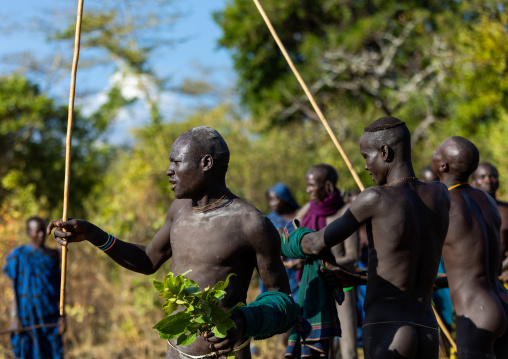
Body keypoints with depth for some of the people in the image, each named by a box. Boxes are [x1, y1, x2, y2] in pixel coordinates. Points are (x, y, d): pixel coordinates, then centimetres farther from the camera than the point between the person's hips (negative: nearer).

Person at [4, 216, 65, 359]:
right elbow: (13, 288, -3)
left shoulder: (53, 255, 9)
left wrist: (62, 316, 5)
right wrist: (14, 317, -10)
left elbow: (58, 287, 11)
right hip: (26, 314, -3)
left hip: (50, 316, 3)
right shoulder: (19, 255, -2)